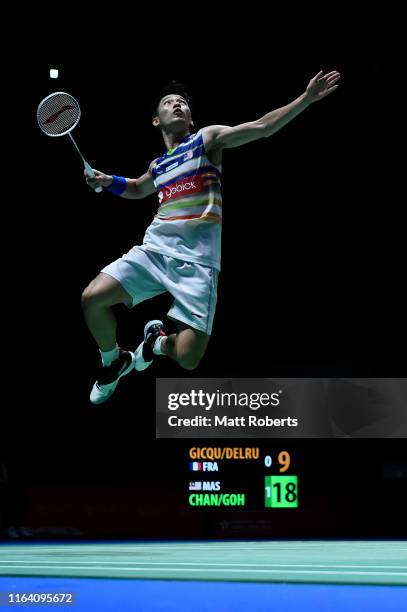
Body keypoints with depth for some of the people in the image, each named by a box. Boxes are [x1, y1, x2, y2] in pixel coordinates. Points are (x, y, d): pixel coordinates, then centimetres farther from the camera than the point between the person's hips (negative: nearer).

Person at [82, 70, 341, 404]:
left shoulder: (207, 139, 7)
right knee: (93, 298, -14)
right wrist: (108, 181, 23)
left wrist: (307, 98, -15)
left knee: (188, 358, -16)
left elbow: (261, 127, -5)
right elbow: (139, 189, 44)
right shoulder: (158, 165, 22)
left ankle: (159, 341, 23)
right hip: (154, 250, 5)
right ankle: (114, 362, 15)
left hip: (197, 260, -5)